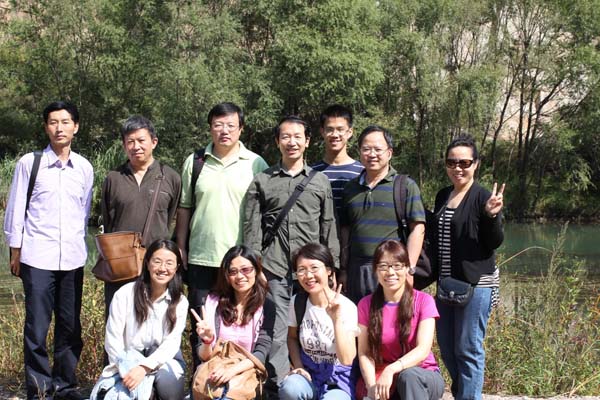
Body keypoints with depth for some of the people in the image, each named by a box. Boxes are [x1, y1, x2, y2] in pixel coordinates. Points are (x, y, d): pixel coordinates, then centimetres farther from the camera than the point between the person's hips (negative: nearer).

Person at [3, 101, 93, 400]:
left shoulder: (84, 168, 7)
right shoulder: (29, 163, -1)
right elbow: (15, 211, 2)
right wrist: (15, 252, 1)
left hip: (73, 258, 3)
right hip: (38, 257, -3)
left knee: (70, 326, 9)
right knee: (36, 327, -2)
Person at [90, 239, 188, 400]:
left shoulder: (180, 302, -2)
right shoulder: (125, 295, -7)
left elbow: (171, 343, -11)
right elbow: (112, 340, -7)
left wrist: (145, 367, -26)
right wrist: (128, 370, -19)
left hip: (162, 360, 1)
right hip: (127, 364, -1)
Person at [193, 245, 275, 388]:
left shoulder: (266, 307, 2)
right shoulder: (214, 302, 5)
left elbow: (261, 353, -8)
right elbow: (204, 356, 5)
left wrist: (233, 370, -26)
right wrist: (207, 340, -18)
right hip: (215, 373, 1)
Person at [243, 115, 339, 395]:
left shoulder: (320, 181, 11)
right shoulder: (262, 181, 8)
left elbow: (329, 228, 11)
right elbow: (252, 229, 5)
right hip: (274, 269, -1)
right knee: (276, 334, 0)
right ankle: (276, 389, 9)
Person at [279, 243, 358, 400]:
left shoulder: (346, 307, -14)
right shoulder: (297, 302, 0)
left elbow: (346, 359, -21)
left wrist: (336, 319, -30)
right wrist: (298, 366, -1)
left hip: (338, 378, -3)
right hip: (308, 373, 3)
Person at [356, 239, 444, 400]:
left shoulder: (423, 301, -6)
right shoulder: (366, 305, 2)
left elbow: (423, 350, -18)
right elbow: (364, 352, -4)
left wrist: (391, 370, -34)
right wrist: (372, 386, -22)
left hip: (423, 379, -1)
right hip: (381, 376, 1)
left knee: (409, 375, -37)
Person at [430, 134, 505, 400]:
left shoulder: (483, 198, -9)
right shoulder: (443, 196, 11)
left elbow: (494, 243, -11)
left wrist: (492, 216, -25)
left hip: (476, 283, -7)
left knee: (468, 350, -3)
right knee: (446, 348, 15)